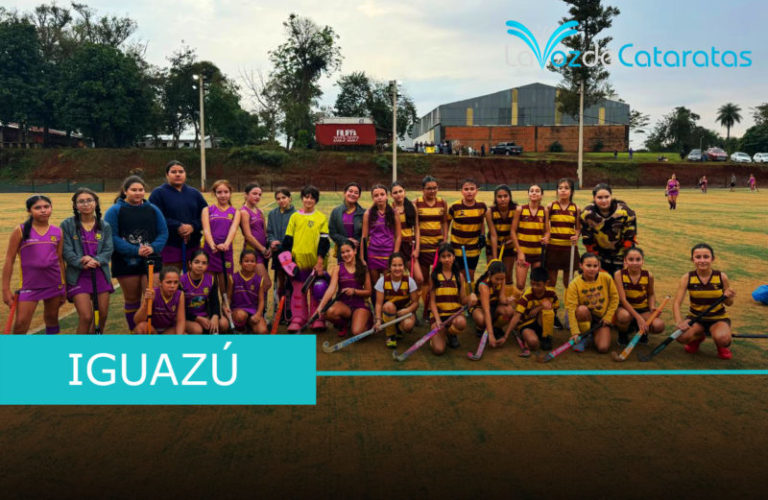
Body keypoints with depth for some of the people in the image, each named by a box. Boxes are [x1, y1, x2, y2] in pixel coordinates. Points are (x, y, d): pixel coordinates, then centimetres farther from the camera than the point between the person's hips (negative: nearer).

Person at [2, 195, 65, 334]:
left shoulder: (58, 232, 3)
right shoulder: (20, 231, -5)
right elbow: (9, 260, -2)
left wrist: (63, 287, 11)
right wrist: (6, 289, -4)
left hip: (54, 283, 3)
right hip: (29, 285, -2)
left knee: (52, 318, 15)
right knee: (21, 324, -6)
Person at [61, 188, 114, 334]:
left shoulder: (104, 226, 7)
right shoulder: (68, 225, -2)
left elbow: (109, 249, -1)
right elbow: (66, 251, -8)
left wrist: (96, 260, -20)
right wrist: (82, 263, -22)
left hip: (100, 275, 3)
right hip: (78, 276, -3)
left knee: (102, 315, 9)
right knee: (86, 317, -11)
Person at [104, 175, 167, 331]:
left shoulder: (153, 209, 9)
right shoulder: (114, 211, -2)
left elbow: (163, 233, 7)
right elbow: (112, 237, -11)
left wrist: (153, 248, -14)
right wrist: (135, 250, -21)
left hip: (151, 261, 2)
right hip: (126, 263, -1)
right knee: (132, 300, 11)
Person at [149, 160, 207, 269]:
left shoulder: (194, 193, 15)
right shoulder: (158, 193, 3)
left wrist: (193, 226, -10)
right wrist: (177, 227, -18)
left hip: (193, 245, 4)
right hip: (169, 247, -4)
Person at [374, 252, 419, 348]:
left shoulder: (409, 281, -10)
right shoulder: (382, 281, -12)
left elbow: (415, 302, -8)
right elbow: (379, 303, -15)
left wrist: (407, 310, -29)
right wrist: (378, 320, -30)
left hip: (404, 311, 0)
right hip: (388, 312, 0)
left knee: (408, 325, -34)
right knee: (389, 305, -35)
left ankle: (398, 328, 7)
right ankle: (390, 334, -11)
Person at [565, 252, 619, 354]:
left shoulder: (606, 278, -10)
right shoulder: (574, 284, -16)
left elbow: (614, 297, 2)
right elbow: (571, 309, -21)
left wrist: (608, 317, -3)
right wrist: (575, 332, -27)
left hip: (601, 319, 1)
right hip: (585, 318, -1)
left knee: (603, 348, -20)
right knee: (582, 309, -37)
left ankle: (595, 334, 17)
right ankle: (584, 337, -9)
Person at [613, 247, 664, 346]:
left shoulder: (648, 275, -7)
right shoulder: (619, 274, -15)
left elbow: (651, 294, 13)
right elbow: (623, 299, -20)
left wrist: (652, 307, -9)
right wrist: (638, 317, -27)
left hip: (643, 309, 3)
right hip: (625, 308, -3)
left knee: (659, 325, -26)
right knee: (624, 315, -40)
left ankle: (642, 330, 11)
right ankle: (622, 333, -3)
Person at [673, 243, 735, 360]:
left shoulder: (721, 277, -10)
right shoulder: (687, 278, -11)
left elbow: (728, 303, 3)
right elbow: (677, 303, -15)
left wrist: (728, 297, -22)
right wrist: (679, 322, -33)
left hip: (718, 318, -1)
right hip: (695, 317, 1)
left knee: (722, 339, -34)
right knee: (681, 336, -28)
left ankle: (723, 346, 7)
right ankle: (698, 338, 10)